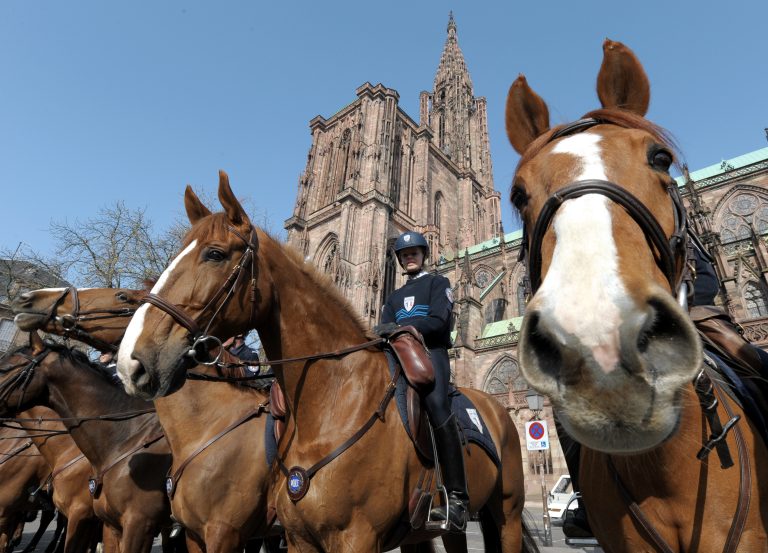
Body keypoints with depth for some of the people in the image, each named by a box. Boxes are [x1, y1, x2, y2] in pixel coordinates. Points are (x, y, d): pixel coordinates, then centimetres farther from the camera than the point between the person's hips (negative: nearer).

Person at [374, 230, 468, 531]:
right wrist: (381, 333, -11)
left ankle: (457, 501, -26)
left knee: (438, 407, -27)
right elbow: (385, 328, 14)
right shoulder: (394, 297, 30)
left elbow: (437, 321, -4)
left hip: (431, 351, -5)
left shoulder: (438, 283, 15)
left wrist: (401, 327, -19)